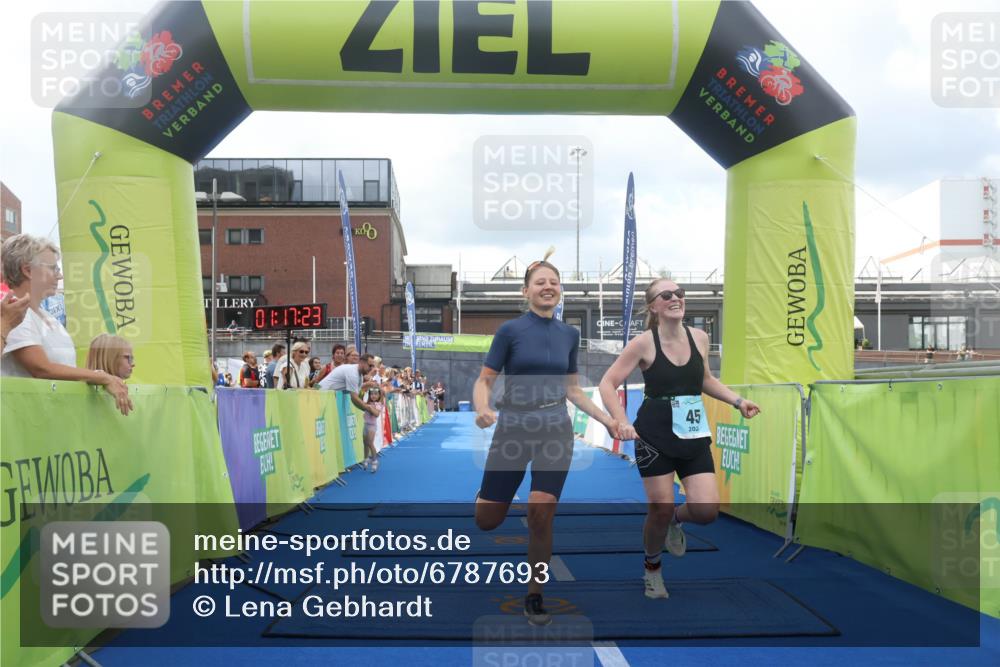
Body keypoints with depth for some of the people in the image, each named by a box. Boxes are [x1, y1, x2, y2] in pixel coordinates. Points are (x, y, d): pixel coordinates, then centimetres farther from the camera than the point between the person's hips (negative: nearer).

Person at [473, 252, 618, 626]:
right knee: (486, 521, 3)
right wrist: (482, 409, -27)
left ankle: (534, 599, 12)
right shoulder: (510, 330, -5)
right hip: (513, 430, -2)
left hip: (555, 431, 2)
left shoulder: (569, 334, 7)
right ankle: (486, 494, 42)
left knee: (541, 515, -8)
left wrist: (606, 419, 8)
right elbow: (484, 381, -6)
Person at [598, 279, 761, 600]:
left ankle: (676, 520, 31)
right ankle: (652, 568, 28)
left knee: (707, 510, -6)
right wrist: (622, 422, -22)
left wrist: (738, 401, 9)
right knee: (660, 508, -1)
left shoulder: (699, 337, 1)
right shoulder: (644, 343, -12)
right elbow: (607, 384, -10)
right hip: (655, 436, -4)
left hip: (694, 436, 4)